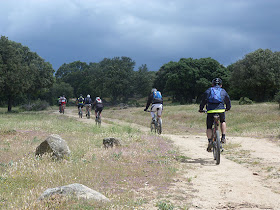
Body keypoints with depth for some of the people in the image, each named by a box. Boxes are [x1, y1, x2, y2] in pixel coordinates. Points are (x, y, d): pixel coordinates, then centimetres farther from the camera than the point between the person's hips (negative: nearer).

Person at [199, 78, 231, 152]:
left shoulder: (208, 90, 18)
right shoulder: (223, 91, 21)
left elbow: (203, 101, 14)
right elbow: (228, 101, 29)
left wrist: (201, 109, 26)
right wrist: (227, 108, 47)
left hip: (210, 111, -1)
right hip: (221, 110, 1)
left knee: (209, 127, 12)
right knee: (223, 122, 30)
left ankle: (210, 141, -8)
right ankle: (223, 137, 16)